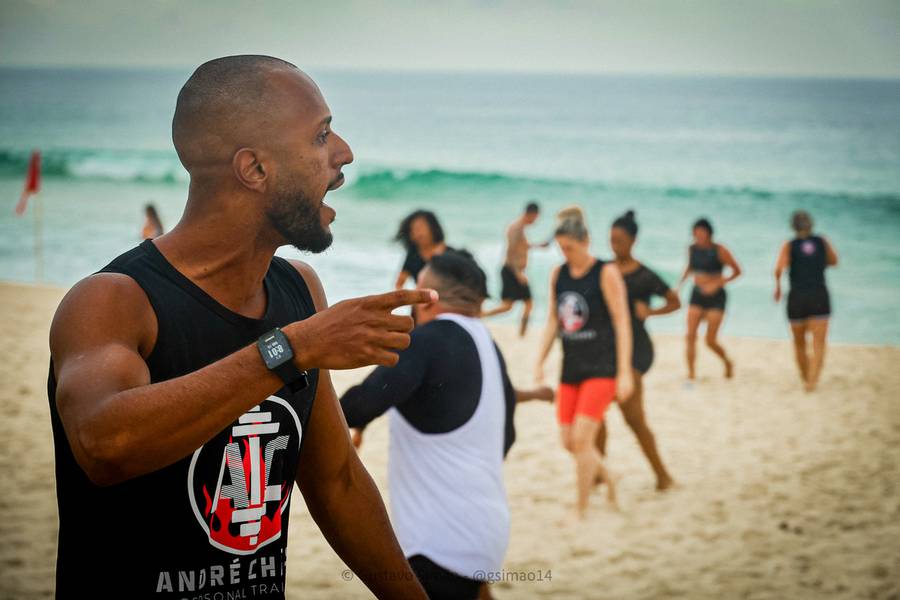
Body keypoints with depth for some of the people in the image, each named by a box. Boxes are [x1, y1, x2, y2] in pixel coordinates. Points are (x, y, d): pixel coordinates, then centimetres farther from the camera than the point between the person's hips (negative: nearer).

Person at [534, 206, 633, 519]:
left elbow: (621, 323, -11)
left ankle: (581, 510, 0)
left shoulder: (606, 273, -10)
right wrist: (539, 362, 6)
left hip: (602, 367, -6)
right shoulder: (558, 274, 6)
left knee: (582, 437, -12)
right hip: (571, 367, 6)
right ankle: (607, 479, 34)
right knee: (569, 441, 6)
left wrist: (624, 372, -15)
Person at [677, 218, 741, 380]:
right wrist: (680, 282, 7)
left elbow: (737, 271, -5)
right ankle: (691, 373, -4)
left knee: (710, 341, -4)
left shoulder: (719, 251, -12)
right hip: (697, 295, 4)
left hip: (715, 297, -4)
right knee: (690, 335, -10)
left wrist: (718, 283, -15)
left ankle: (728, 363, 26)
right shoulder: (692, 249, 1)